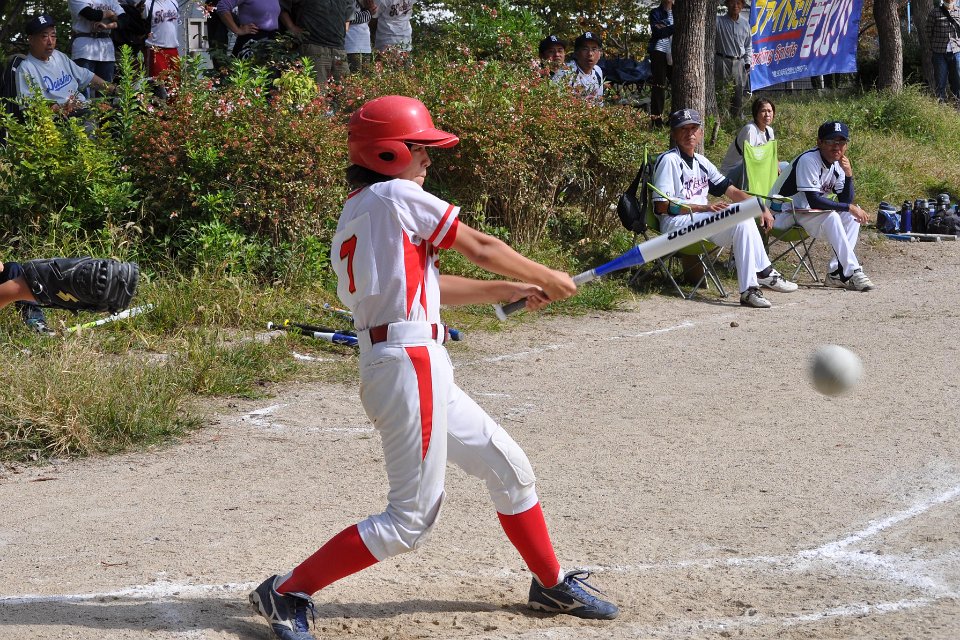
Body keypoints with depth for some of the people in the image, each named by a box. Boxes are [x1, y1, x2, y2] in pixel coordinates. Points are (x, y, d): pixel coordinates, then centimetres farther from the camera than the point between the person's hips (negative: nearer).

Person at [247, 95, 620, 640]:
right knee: (411, 520, -5)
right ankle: (287, 592, 0)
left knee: (509, 466, 18)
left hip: (425, 371, 10)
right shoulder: (396, 195, -8)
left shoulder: (355, 214, 18)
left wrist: (511, 290, 23)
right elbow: (481, 249, -2)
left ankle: (552, 585, 31)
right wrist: (548, 278, 12)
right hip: (409, 364, -10)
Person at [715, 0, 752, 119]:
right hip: (722, 62, -4)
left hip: (739, 63, 4)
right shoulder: (718, 21, -3)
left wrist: (748, 62, 9)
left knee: (739, 96, 7)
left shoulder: (745, 23, 10)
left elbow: (748, 46, 17)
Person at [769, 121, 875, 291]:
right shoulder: (808, 160, -22)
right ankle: (852, 272, -26)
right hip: (785, 213, -9)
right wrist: (849, 207, -24)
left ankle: (836, 273, -12)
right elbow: (814, 201, -29)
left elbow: (846, 201, 1)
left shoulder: (838, 164, 4)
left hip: (809, 213, 9)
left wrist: (848, 175, -15)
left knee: (852, 215, -5)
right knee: (831, 217, -29)